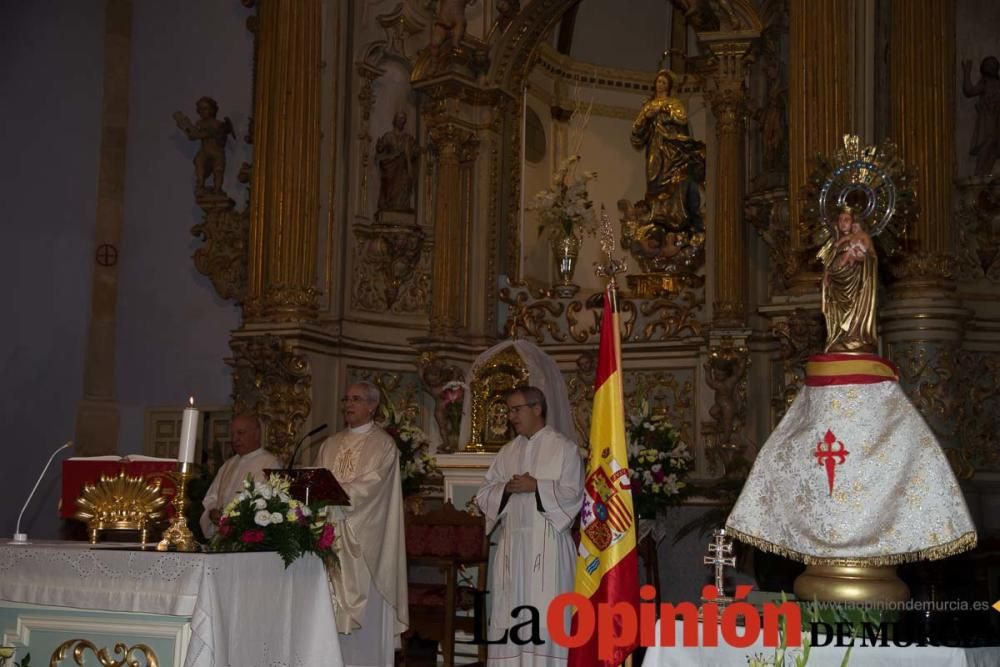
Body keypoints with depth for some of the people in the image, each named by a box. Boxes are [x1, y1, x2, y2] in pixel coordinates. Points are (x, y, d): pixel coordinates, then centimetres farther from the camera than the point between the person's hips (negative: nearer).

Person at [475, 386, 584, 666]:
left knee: (546, 614, -7)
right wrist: (506, 489, -9)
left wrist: (536, 486, -16)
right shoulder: (507, 452, 15)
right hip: (511, 543, 5)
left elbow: (573, 493, -8)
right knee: (509, 614, 4)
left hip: (547, 543, -5)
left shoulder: (563, 447, 0)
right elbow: (484, 495, 10)